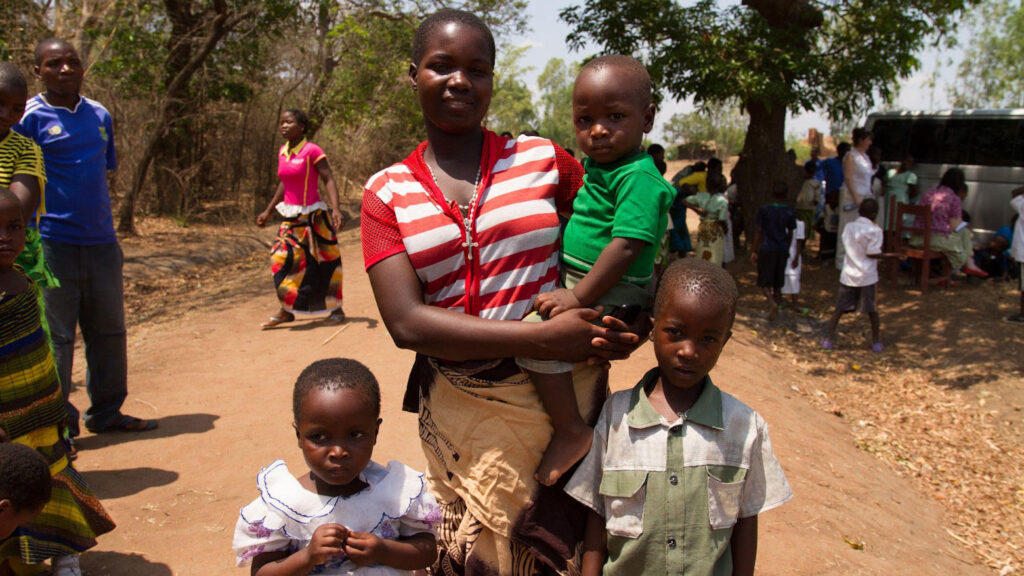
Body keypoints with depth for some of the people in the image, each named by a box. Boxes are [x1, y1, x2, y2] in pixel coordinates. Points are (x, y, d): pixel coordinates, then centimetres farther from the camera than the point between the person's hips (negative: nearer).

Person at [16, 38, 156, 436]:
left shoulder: (100, 115, 11)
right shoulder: (29, 117, -6)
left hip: (101, 242, 6)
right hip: (52, 244, -6)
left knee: (109, 332, 12)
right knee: (55, 337, 0)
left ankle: (107, 413, 25)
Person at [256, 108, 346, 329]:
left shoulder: (312, 151, -12)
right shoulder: (282, 152, 9)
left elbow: (329, 180, -14)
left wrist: (335, 210, -26)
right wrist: (268, 211, 22)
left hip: (312, 216, -6)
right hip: (291, 217, 7)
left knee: (324, 264, 1)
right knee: (282, 259, 2)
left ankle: (336, 309, 14)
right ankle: (287, 310, 12)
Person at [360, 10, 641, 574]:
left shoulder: (543, 159, 2)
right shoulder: (387, 192, 1)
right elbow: (406, 322, -10)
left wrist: (629, 321, -7)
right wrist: (545, 339, -19)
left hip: (561, 394, 0)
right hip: (460, 408, 0)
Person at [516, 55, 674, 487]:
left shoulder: (639, 177, -18)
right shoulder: (594, 166, 12)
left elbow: (628, 245, -27)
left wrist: (579, 296, -28)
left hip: (614, 293, -11)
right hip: (579, 280, 11)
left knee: (538, 333, -26)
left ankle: (570, 432, -13)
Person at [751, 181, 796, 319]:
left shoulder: (764, 210, -9)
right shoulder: (790, 212, -2)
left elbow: (759, 232, -6)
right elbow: (790, 234, 5)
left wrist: (755, 251, 1)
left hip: (767, 249, -3)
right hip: (782, 250, 3)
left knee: (765, 282, 2)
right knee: (777, 282, 15)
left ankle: (772, 302, -21)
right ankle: (777, 303, 22)